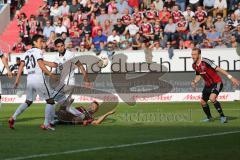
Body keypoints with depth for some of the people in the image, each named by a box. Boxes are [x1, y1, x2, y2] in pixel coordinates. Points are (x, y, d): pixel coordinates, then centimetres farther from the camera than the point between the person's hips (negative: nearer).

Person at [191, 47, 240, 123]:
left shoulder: (205, 62, -24)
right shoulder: (194, 65, 0)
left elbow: (218, 69, -26)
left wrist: (230, 77, -30)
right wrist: (194, 81, -3)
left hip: (216, 83, -8)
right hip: (208, 85, 8)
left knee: (212, 98, -29)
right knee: (203, 102, 11)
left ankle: (222, 116, -18)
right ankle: (209, 117, 35)